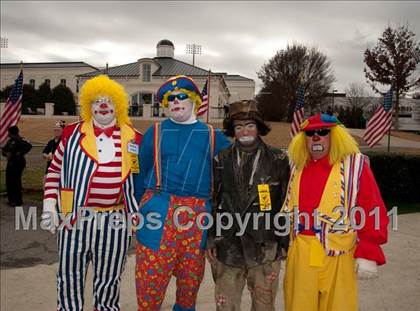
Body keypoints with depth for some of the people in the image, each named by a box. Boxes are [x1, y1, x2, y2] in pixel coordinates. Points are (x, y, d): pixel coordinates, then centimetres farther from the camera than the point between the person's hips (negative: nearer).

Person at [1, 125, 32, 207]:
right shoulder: (10, 141, 11)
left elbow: (29, 146, -29)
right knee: (9, 182, 13)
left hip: (18, 164, -9)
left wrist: (20, 153, -24)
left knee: (16, 182, -4)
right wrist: (6, 153, -2)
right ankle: (11, 200, 26)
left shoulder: (19, 141, -15)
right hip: (10, 163, 9)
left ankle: (18, 201, 5)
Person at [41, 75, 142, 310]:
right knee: (70, 276, 12)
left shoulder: (133, 138, 5)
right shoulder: (73, 134, 3)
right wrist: (50, 204, 1)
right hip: (75, 217, 0)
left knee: (109, 279, 14)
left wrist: (139, 210, 7)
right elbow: (55, 171, 8)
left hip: (115, 219, 0)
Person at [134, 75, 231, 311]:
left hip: (198, 215, 2)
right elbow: (141, 173, 10)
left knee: (191, 277, 16)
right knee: (151, 275, 2)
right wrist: (137, 210, 9)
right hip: (158, 211, -1)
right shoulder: (155, 132, 9)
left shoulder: (213, 136, 10)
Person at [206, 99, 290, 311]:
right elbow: (211, 202, 8)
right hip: (227, 248, 1)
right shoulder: (221, 160, 4)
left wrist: (285, 243, 1)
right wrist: (210, 240, 5)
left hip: (265, 249, -1)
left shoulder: (278, 160, -1)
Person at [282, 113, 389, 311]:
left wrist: (368, 255, -11)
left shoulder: (355, 165, -7)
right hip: (299, 255, 5)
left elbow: (373, 212, -8)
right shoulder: (298, 167, 9)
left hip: (337, 256, -4)